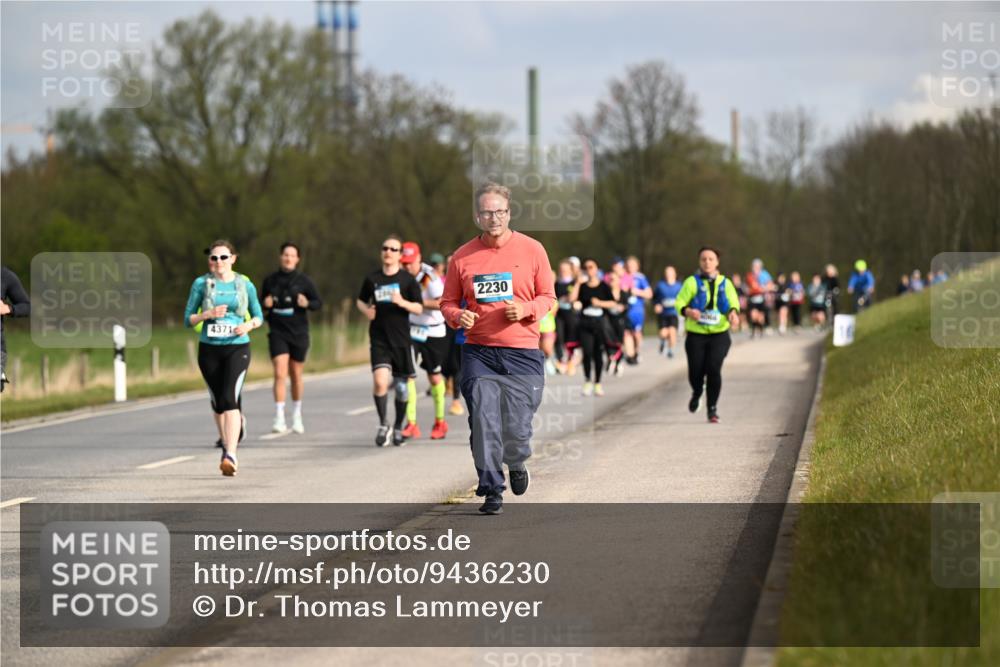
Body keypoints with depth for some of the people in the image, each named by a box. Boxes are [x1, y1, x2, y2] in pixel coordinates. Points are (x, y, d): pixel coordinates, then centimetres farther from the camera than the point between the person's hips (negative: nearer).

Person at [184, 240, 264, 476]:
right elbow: (188, 319, 2)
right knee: (218, 402, 13)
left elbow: (259, 316, 13)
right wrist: (208, 314, -16)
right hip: (209, 350, 2)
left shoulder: (245, 285, 3)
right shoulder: (201, 284, 1)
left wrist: (249, 325, -10)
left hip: (237, 348, -2)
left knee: (230, 399, -19)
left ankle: (230, 455, -24)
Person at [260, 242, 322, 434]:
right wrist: (265, 305, -8)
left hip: (299, 333, 0)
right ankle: (279, 418, -15)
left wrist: (307, 304, -19)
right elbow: (263, 302, 15)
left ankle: (297, 416, 27)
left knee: (296, 375, 9)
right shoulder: (270, 280, 4)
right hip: (277, 333, 0)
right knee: (280, 374, -14)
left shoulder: (303, 280, -1)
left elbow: (318, 303, 2)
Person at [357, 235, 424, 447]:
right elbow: (361, 300, 21)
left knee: (401, 386, 7)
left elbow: (419, 308, -1)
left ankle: (398, 428, 25)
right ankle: (383, 424, -2)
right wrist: (366, 310, -1)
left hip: (401, 339, 0)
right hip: (379, 339, 0)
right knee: (380, 381, -19)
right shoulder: (372, 279, 5)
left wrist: (402, 302, -20)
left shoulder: (407, 280, 0)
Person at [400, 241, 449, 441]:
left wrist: (420, 302, -28)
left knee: (434, 376, 9)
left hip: (433, 332, -3)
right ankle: (411, 424, -9)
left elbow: (443, 303, -24)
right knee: (408, 374, -10)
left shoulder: (430, 277, -17)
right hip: (411, 331, 3)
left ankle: (440, 422, 26)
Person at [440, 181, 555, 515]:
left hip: (522, 353, -1)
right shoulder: (462, 257, 4)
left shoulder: (532, 250, 3)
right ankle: (492, 490, 1)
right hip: (478, 353, 1)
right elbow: (448, 302, 12)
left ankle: (516, 464, 32)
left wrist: (526, 309, -12)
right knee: (483, 422, -10)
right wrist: (457, 316, -10)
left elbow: (548, 296, 8)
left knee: (517, 428, -2)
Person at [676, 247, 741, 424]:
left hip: (719, 335, 1)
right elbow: (679, 302, -4)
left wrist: (733, 313, -19)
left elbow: (734, 302, 4)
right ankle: (696, 394, 34)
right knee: (696, 372, -2)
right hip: (696, 335, -1)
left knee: (713, 369, -15)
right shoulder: (692, 282, 1)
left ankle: (712, 408, -2)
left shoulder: (725, 283, 9)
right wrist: (687, 311, -26)